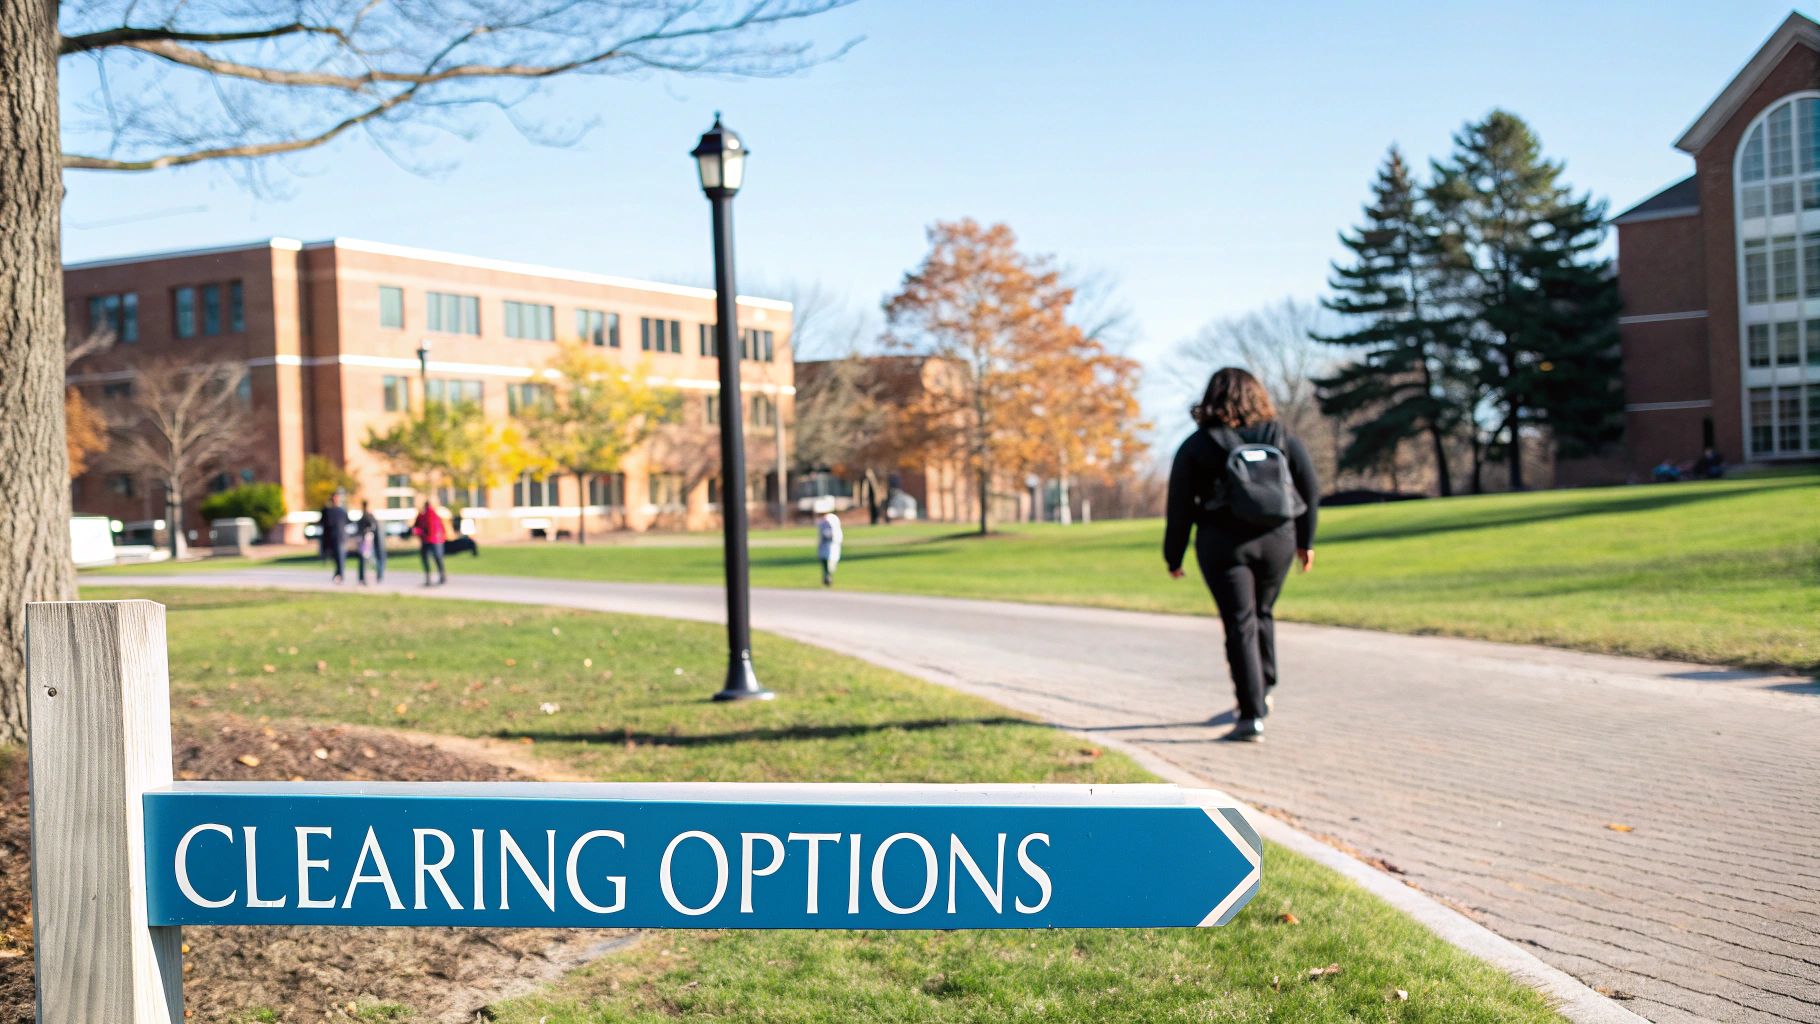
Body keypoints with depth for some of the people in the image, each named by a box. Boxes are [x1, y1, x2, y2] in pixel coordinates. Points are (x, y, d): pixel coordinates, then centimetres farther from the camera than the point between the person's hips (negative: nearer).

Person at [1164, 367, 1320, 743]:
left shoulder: (1197, 446, -2)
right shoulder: (1282, 438, 5)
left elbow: (1180, 506, -3)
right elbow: (1310, 489, 4)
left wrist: (1173, 556, 4)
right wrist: (1305, 541, 13)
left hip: (1224, 544, -3)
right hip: (1277, 541, 3)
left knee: (1240, 624, -3)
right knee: (1262, 612, 24)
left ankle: (1252, 716, -9)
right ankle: (1265, 688, 34)